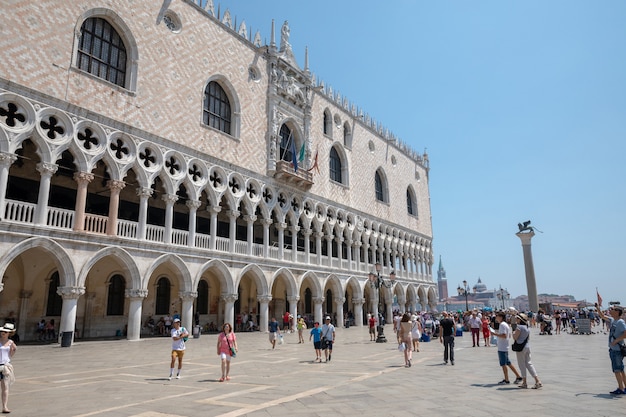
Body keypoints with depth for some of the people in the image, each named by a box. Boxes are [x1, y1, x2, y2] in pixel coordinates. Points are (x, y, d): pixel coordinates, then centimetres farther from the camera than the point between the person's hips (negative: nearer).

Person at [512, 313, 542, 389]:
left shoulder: (519, 327, -16)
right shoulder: (527, 328, 12)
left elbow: (515, 337, -15)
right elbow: (527, 338, 18)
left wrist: (513, 333, 4)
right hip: (527, 346, 8)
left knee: (522, 364, 2)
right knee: (528, 363, 12)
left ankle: (524, 383, 9)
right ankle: (537, 381, 9)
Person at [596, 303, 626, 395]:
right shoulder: (612, 320, 10)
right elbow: (603, 316, 26)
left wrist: (616, 340, -20)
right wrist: (597, 308, 16)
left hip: (618, 349, -9)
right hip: (613, 349, 9)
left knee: (617, 370, -6)